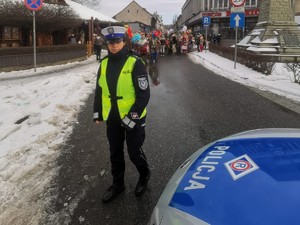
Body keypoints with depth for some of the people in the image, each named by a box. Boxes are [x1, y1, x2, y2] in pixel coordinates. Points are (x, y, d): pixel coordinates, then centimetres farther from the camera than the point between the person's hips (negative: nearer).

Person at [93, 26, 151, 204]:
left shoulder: (135, 63, -14)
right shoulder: (104, 63, 3)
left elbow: (144, 94, -16)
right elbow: (99, 89, 13)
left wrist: (132, 116, -20)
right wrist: (97, 113, 11)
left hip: (133, 117, -5)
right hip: (112, 117, 5)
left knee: (134, 152, 7)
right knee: (115, 152, 16)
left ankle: (144, 175, 37)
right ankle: (118, 184, 35)